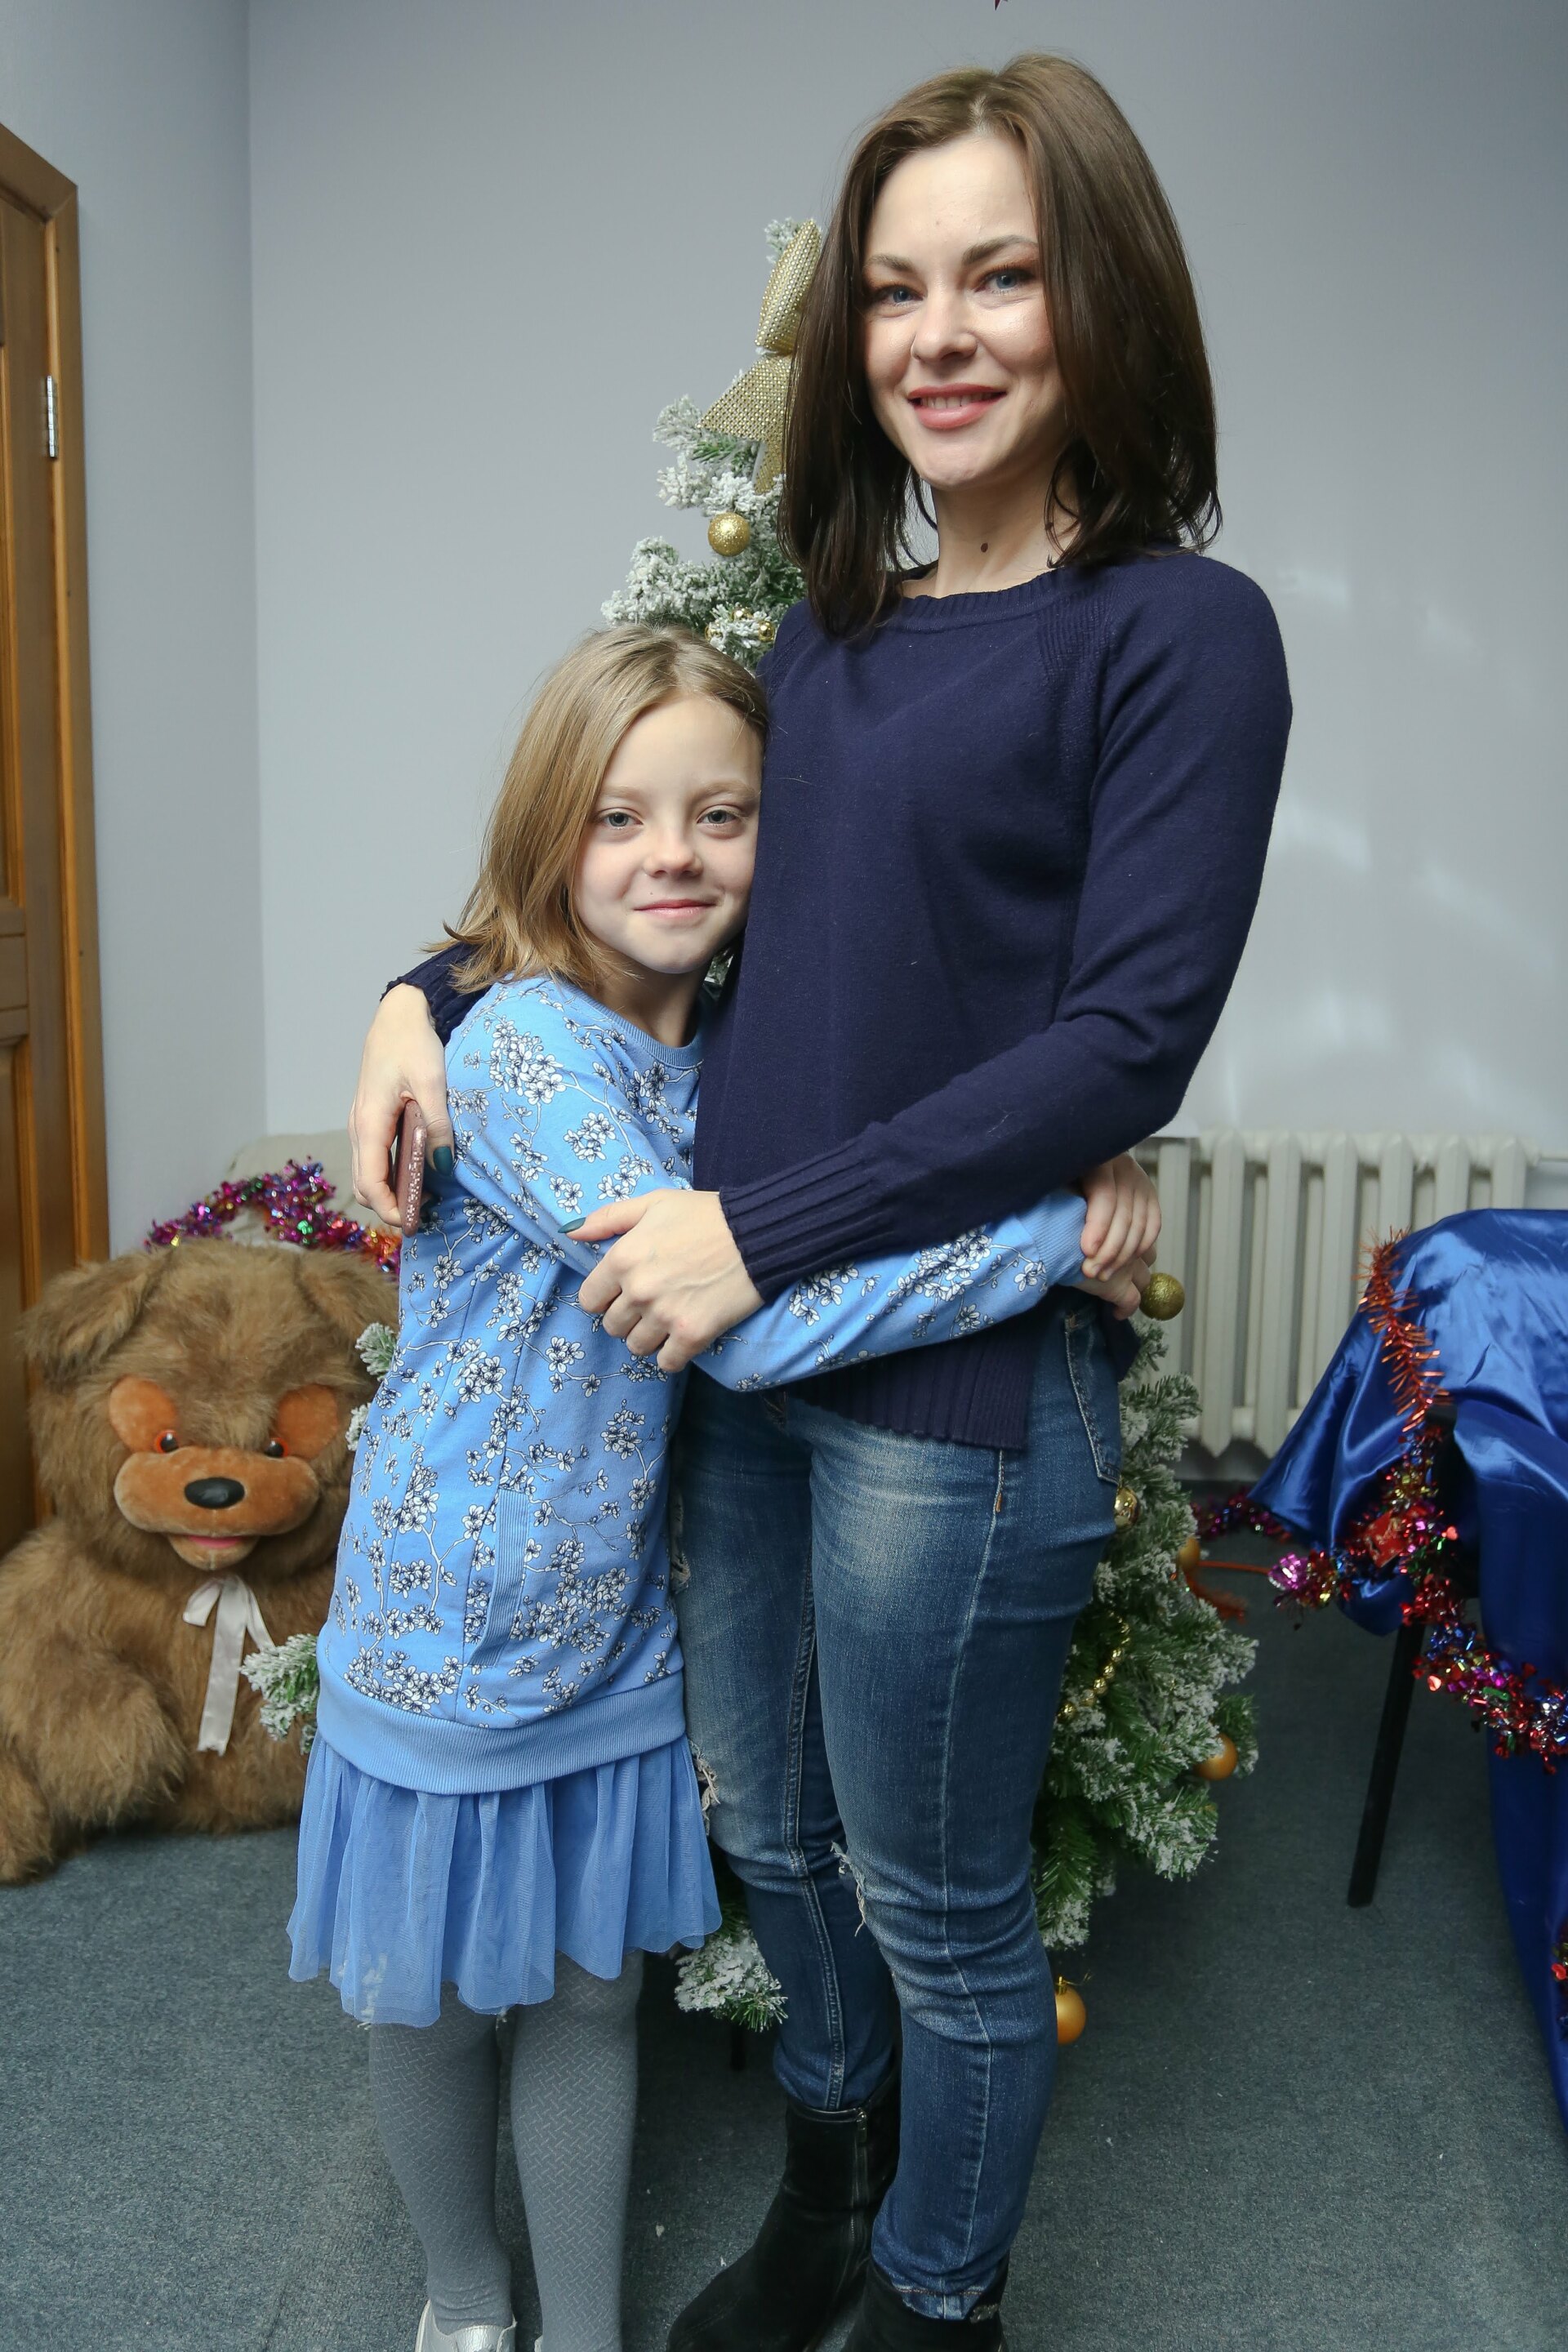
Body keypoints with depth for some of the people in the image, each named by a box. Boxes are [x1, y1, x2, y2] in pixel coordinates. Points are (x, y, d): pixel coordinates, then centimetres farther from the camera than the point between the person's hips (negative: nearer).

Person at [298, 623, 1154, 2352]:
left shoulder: (731, 1044, -2)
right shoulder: (521, 1046, -25)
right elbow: (745, 1323, -32)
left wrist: (1087, 1166, -13)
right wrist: (1063, 1233, -27)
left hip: (616, 1629, 5)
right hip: (447, 1630, -4)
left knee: (588, 1995, 20)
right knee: (432, 2003, 18)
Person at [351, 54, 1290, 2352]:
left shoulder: (1178, 631, -11)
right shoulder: (837, 626, 9)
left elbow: (1127, 1040, -19)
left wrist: (765, 1233, -20)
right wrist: (440, 991, 4)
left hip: (960, 1379, -7)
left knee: (937, 1902, 13)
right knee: (771, 1825, 25)